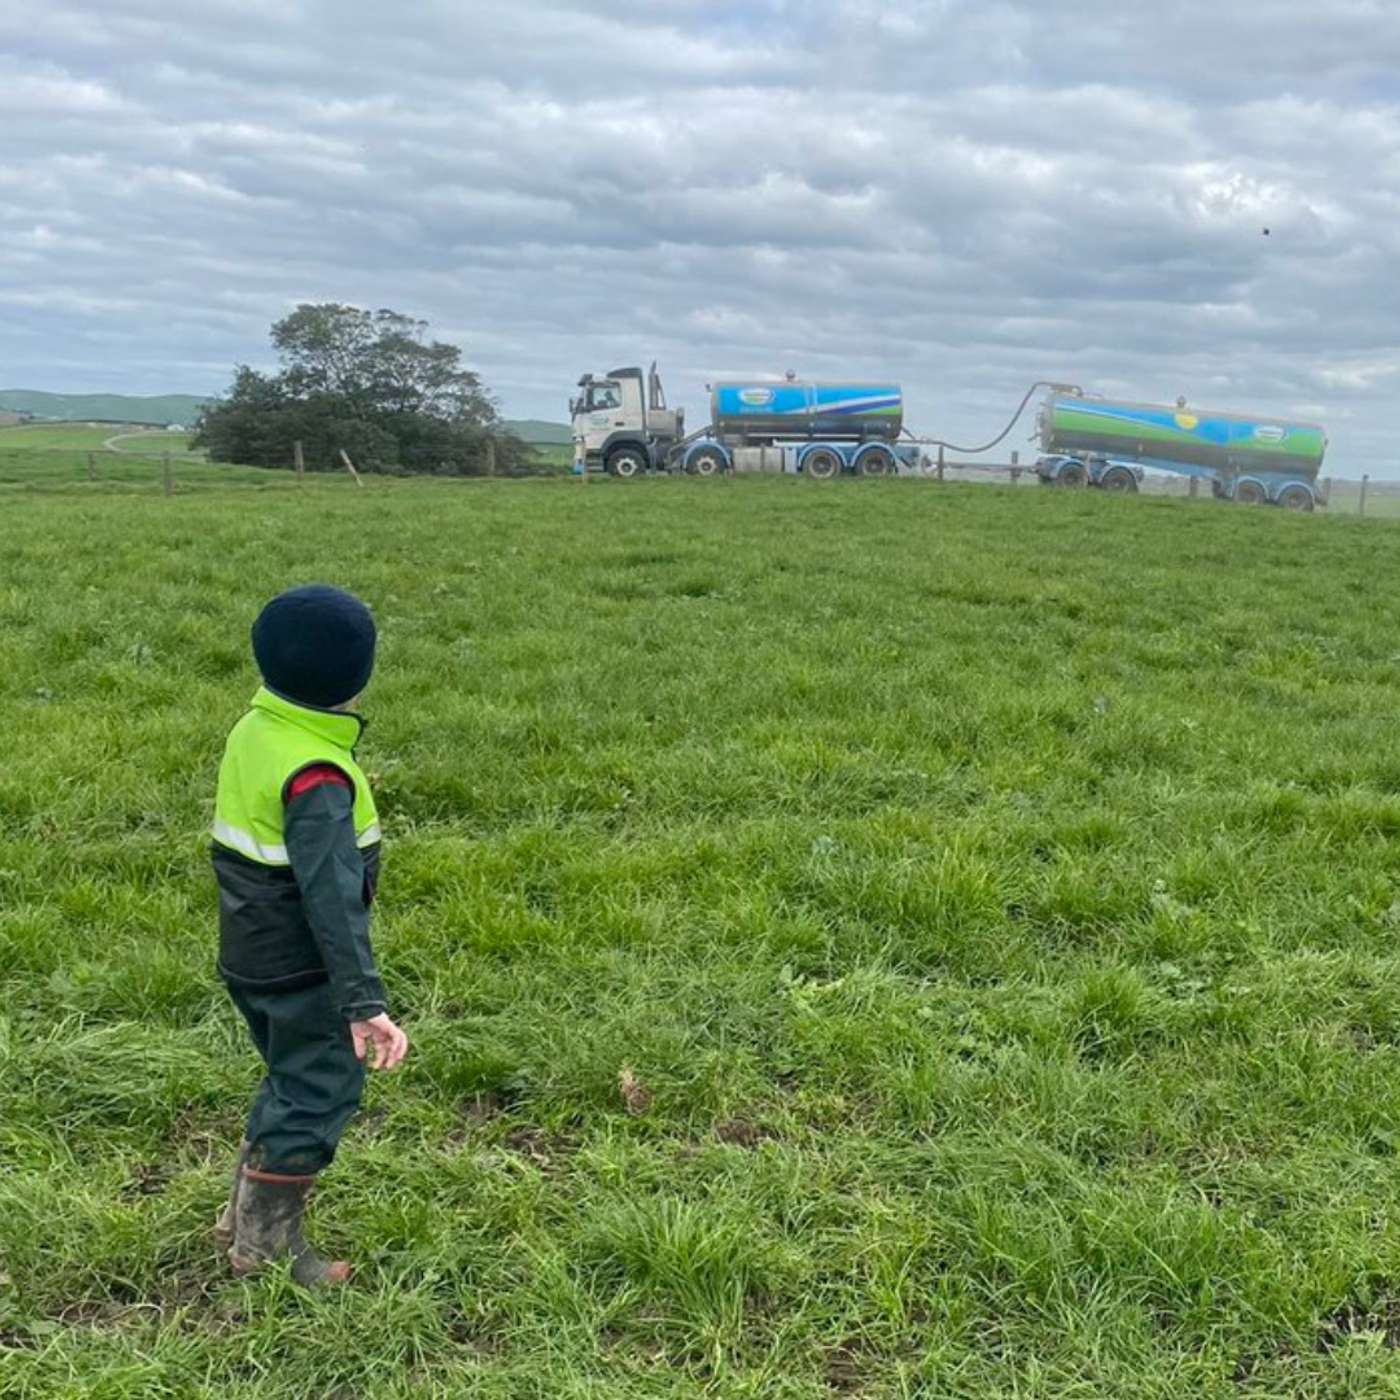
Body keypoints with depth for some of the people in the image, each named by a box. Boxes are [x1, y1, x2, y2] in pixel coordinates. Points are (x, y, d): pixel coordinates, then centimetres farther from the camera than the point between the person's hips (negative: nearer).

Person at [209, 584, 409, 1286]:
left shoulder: (253, 730, 1)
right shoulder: (317, 779, -28)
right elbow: (333, 897, -33)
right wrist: (364, 1002, -35)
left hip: (250, 958, 9)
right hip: (304, 972, -9)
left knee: (292, 1083, 25)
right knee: (317, 1098, 8)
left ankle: (245, 1215, 38)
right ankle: (267, 1248, 21)